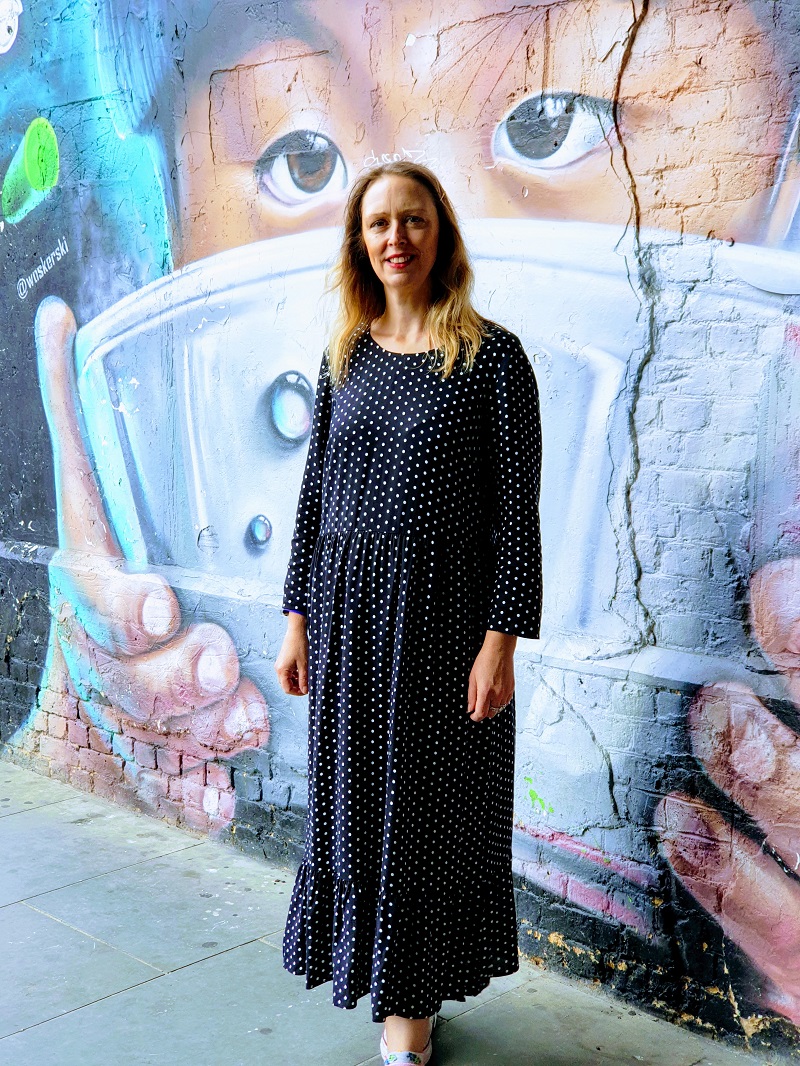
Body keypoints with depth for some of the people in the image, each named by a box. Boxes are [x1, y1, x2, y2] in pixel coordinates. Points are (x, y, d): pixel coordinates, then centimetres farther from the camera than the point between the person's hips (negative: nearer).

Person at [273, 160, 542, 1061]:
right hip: (349, 610, 5)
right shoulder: (345, 356, 7)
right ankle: (376, 968, 36)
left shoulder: (490, 355, -7)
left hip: (444, 612, -4)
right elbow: (316, 488, 9)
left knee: (429, 806, 8)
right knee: (353, 798, 14)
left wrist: (501, 638, -14)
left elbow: (517, 505, -9)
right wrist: (299, 620, 6)